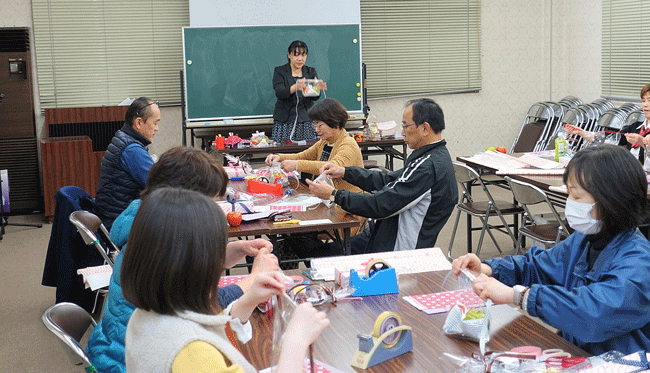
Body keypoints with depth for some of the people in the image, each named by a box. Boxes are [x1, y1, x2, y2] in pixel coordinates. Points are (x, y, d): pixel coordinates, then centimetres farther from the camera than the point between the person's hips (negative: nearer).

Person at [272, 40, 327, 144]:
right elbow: (279, 93, -13)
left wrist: (317, 88, -23)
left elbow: (315, 97, 1)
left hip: (306, 122, 2)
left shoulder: (311, 72, 12)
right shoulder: (280, 71, 4)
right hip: (285, 122, -2)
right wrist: (295, 87, -33)